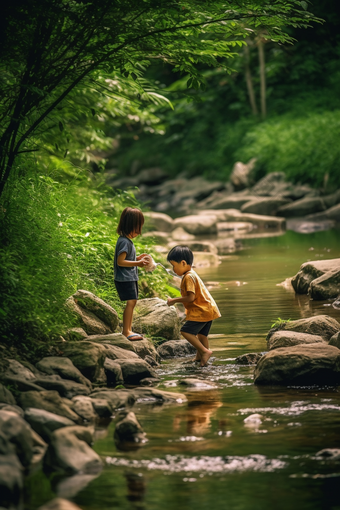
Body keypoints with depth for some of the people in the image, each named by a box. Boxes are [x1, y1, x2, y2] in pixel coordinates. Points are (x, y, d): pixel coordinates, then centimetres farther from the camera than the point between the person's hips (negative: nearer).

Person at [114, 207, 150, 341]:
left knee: (132, 302, 13)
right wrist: (137, 263, -21)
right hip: (125, 278, -11)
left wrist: (138, 258, 12)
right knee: (130, 302, -13)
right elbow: (120, 261, -23)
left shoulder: (127, 240, 14)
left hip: (130, 278, 11)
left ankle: (128, 330, 20)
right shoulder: (124, 241, -18)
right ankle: (126, 331, -11)